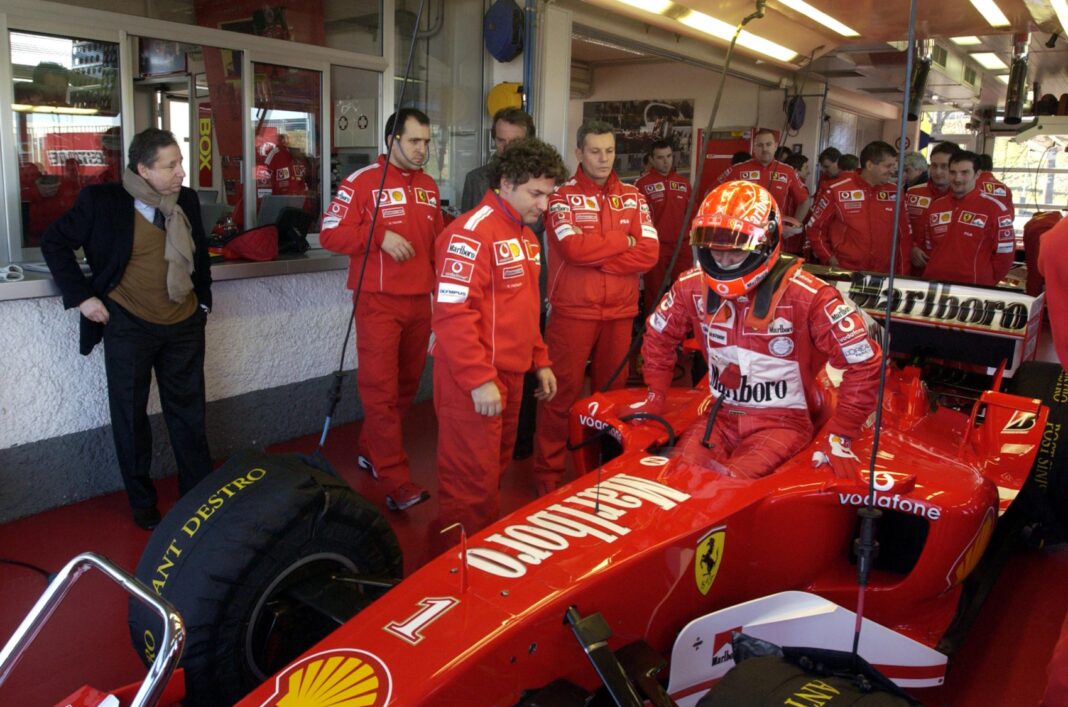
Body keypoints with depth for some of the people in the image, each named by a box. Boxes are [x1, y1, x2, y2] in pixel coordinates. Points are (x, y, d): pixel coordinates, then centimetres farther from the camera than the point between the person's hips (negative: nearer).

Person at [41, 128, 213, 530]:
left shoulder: (187, 200, -1)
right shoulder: (101, 201, -12)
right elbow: (54, 242, -3)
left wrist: (204, 300, 10)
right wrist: (82, 296, -8)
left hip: (184, 326, 3)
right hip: (128, 327, -2)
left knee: (188, 412, 11)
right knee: (130, 416, 8)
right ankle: (142, 502, 24)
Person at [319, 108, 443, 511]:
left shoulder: (428, 186, 13)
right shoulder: (362, 182, -6)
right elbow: (330, 234, -10)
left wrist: (439, 287, 16)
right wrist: (380, 236, -20)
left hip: (420, 302, 7)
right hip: (378, 302, -7)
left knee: (407, 385, 14)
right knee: (381, 390, -6)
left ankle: (370, 450, 32)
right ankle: (396, 482, -4)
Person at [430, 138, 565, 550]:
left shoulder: (526, 236, 15)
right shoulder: (472, 234, -16)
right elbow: (452, 313, -22)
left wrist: (539, 361, 18)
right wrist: (479, 380, -23)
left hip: (511, 375, 9)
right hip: (474, 381, -9)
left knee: (495, 470, 19)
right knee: (472, 482, -2)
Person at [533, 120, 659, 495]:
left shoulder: (633, 197, 10)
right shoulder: (562, 197, -1)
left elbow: (649, 253, -3)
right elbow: (574, 248, -17)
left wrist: (595, 258, -11)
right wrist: (623, 241, -6)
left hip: (620, 312, 4)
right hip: (572, 311, -4)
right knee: (562, 394, -2)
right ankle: (548, 474, 10)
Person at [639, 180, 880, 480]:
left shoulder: (806, 295, -15)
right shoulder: (692, 287, -1)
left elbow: (863, 362, -12)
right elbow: (658, 337, 16)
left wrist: (839, 437, -14)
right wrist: (654, 398, 10)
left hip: (783, 421, -3)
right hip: (720, 414, 4)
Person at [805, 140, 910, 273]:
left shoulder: (894, 192, 4)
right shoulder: (838, 190, -5)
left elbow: (904, 235, 8)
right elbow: (814, 227, 2)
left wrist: (902, 274, 4)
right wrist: (829, 258, -6)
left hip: (883, 275, 3)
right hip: (844, 272, -3)